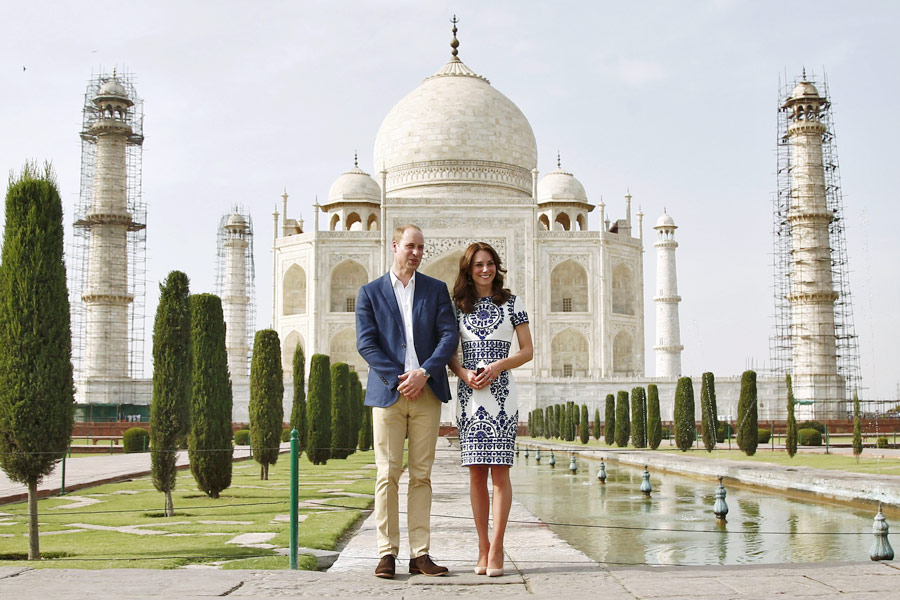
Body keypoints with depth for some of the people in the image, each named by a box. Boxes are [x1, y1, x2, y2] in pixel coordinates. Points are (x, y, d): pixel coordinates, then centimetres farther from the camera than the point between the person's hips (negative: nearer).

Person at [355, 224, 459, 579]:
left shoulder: (436, 290, 12)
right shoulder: (370, 293, 8)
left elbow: (449, 336, 3)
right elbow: (366, 344, -1)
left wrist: (423, 373, -11)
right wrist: (399, 379, -10)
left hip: (427, 392, 1)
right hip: (387, 392, -1)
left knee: (421, 475, 3)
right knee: (387, 475, -2)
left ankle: (420, 555, 6)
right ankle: (387, 553, 2)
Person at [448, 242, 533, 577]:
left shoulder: (513, 303, 7)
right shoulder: (457, 306, 12)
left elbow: (527, 351, 5)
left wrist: (497, 366, -11)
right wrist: (464, 374, -8)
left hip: (501, 393, -2)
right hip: (469, 394, 2)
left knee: (499, 471, -6)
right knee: (476, 472, 1)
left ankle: (496, 549, -4)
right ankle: (483, 547, 8)